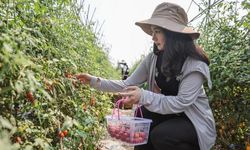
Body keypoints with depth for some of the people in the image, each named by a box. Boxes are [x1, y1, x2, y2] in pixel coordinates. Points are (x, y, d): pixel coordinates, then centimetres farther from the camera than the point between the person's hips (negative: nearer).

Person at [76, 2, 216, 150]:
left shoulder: (195, 64, -23)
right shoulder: (153, 58, -8)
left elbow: (181, 102, -29)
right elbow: (127, 85, -6)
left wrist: (144, 97, -39)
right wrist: (95, 81, -12)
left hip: (196, 122, -5)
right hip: (169, 116, 5)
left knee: (161, 134, -28)